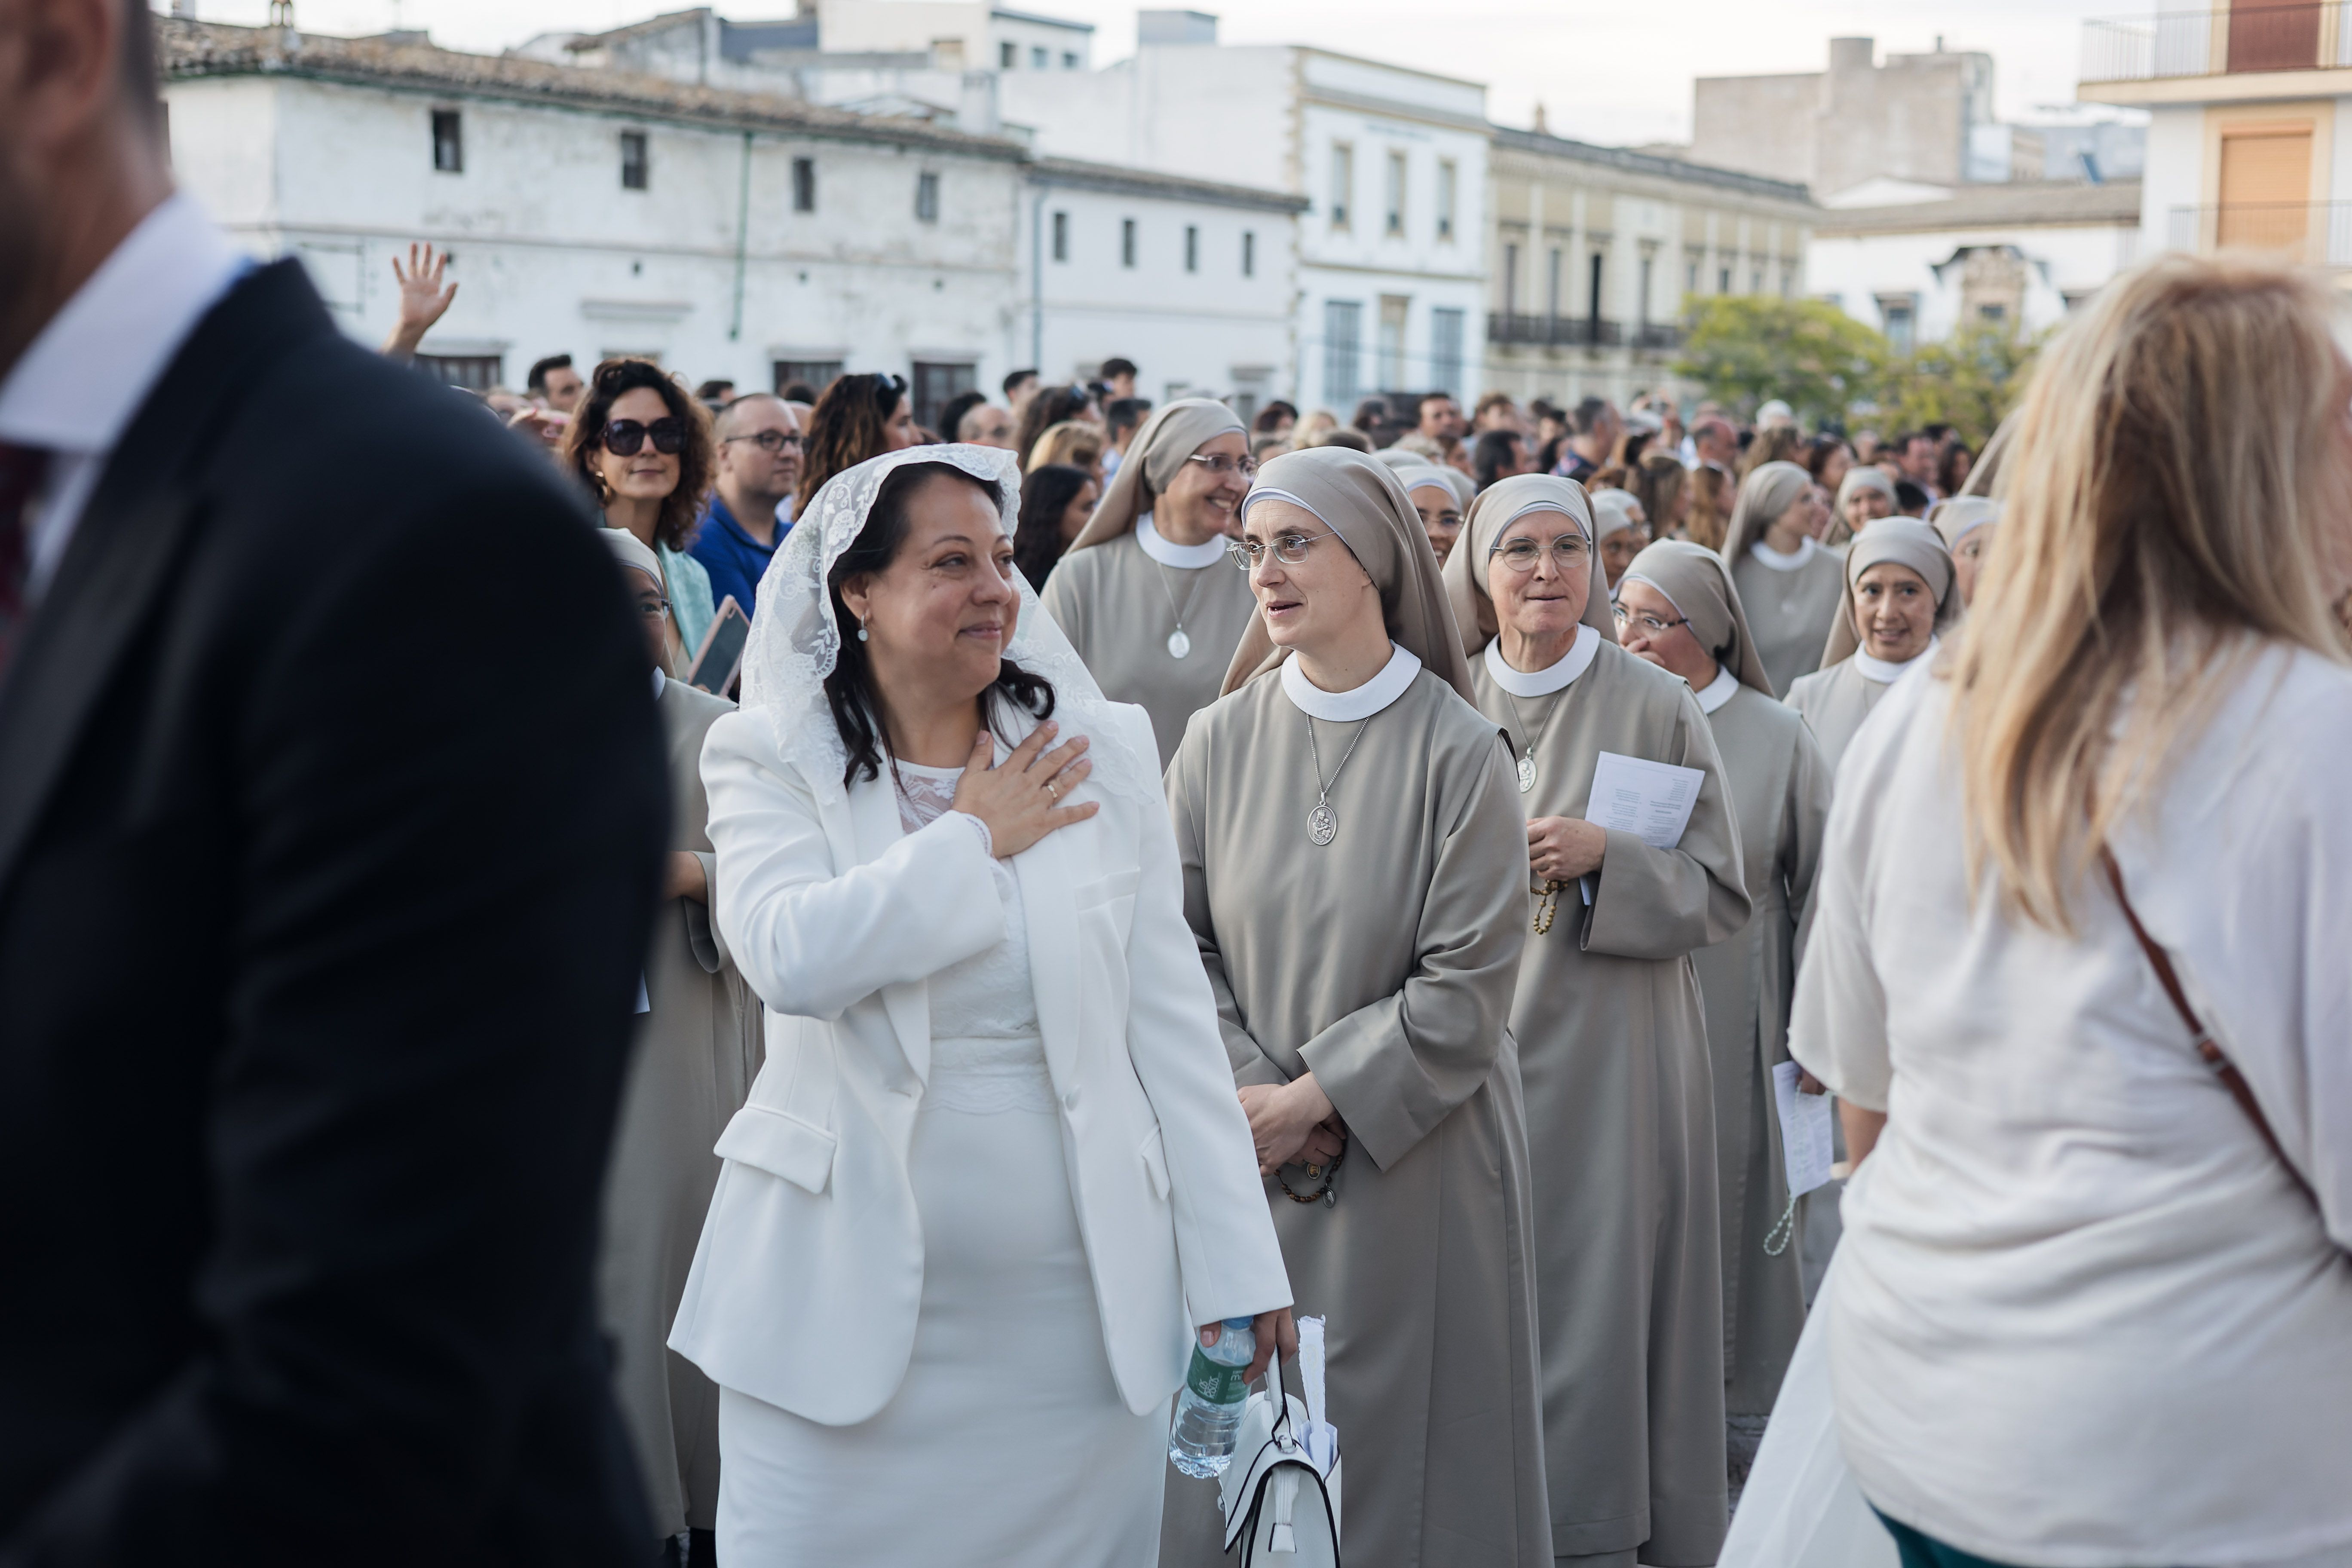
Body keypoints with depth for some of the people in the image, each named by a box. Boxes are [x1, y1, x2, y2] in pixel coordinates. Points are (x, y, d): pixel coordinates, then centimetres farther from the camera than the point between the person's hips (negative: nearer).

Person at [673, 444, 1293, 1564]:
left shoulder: (1102, 753, 2)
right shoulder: (770, 760, -2)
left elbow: (1171, 1018, 2)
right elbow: (791, 958, -21)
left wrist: (1236, 1263, 0)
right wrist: (976, 836, -11)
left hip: (1075, 1306, 2)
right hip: (847, 1295, -1)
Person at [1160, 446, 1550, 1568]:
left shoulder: (1457, 752, -9)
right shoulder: (1221, 740, 1)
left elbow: (1466, 987, -11)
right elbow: (1181, 940, 1)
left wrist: (1314, 1098, -13)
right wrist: (1246, 1088, -12)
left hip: (1415, 1159, -3)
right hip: (1248, 1153, 3)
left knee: (1402, 1429, 5)